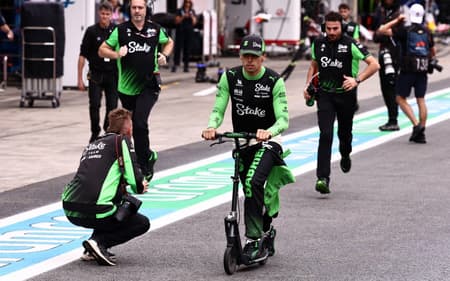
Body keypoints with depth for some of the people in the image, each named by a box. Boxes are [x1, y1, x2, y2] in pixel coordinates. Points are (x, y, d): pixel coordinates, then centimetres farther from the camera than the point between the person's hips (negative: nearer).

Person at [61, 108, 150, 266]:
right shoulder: (122, 140, 4)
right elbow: (134, 177, -5)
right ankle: (99, 242, -8)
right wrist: (140, 188, 19)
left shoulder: (92, 145, 25)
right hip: (93, 211, -7)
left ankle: (92, 250, 17)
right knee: (142, 223, 13)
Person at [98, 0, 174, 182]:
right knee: (135, 126, 12)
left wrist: (164, 55, 3)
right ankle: (147, 156, 34)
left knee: (139, 123, -19)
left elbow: (169, 42, 23)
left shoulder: (155, 29, 2)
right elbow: (102, 50, 1)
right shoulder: (121, 30, -1)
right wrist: (116, 54, -18)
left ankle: (144, 164, -6)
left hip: (149, 85, -2)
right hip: (127, 87, 2)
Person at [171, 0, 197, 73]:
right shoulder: (179, 11, 4)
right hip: (180, 31, -2)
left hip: (189, 32, 2)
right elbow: (177, 21, -3)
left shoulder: (192, 12, 12)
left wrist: (192, 17, -11)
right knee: (178, 47, -9)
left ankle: (186, 66, 0)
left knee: (187, 49, -1)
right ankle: (175, 64, -11)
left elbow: (194, 22, 7)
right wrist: (183, 17, -17)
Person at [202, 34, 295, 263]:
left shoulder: (274, 81, -14)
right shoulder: (230, 77, -5)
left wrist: (268, 132, -41)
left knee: (254, 182, -27)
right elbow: (218, 109, -7)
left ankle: (253, 239, -22)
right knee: (252, 191, 13)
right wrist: (211, 127, -29)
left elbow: (284, 119, -20)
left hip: (268, 141, -5)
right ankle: (266, 230, 40)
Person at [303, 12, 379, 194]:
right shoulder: (318, 44, 3)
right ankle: (323, 178, -18)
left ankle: (345, 156, 50)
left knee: (344, 133, 13)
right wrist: (308, 85, 8)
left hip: (346, 95, -1)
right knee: (325, 135, -13)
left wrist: (357, 80, -22)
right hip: (325, 95, 1)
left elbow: (374, 64, -11)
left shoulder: (350, 45, -10)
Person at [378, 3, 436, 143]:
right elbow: (433, 52, 18)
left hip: (408, 70, -4)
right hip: (423, 70, 4)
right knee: (421, 99, 8)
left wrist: (396, 20, 3)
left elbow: (383, 30, -8)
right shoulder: (427, 32, 7)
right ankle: (421, 133, 8)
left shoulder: (405, 30, -7)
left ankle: (416, 125, -10)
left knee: (401, 99, 6)